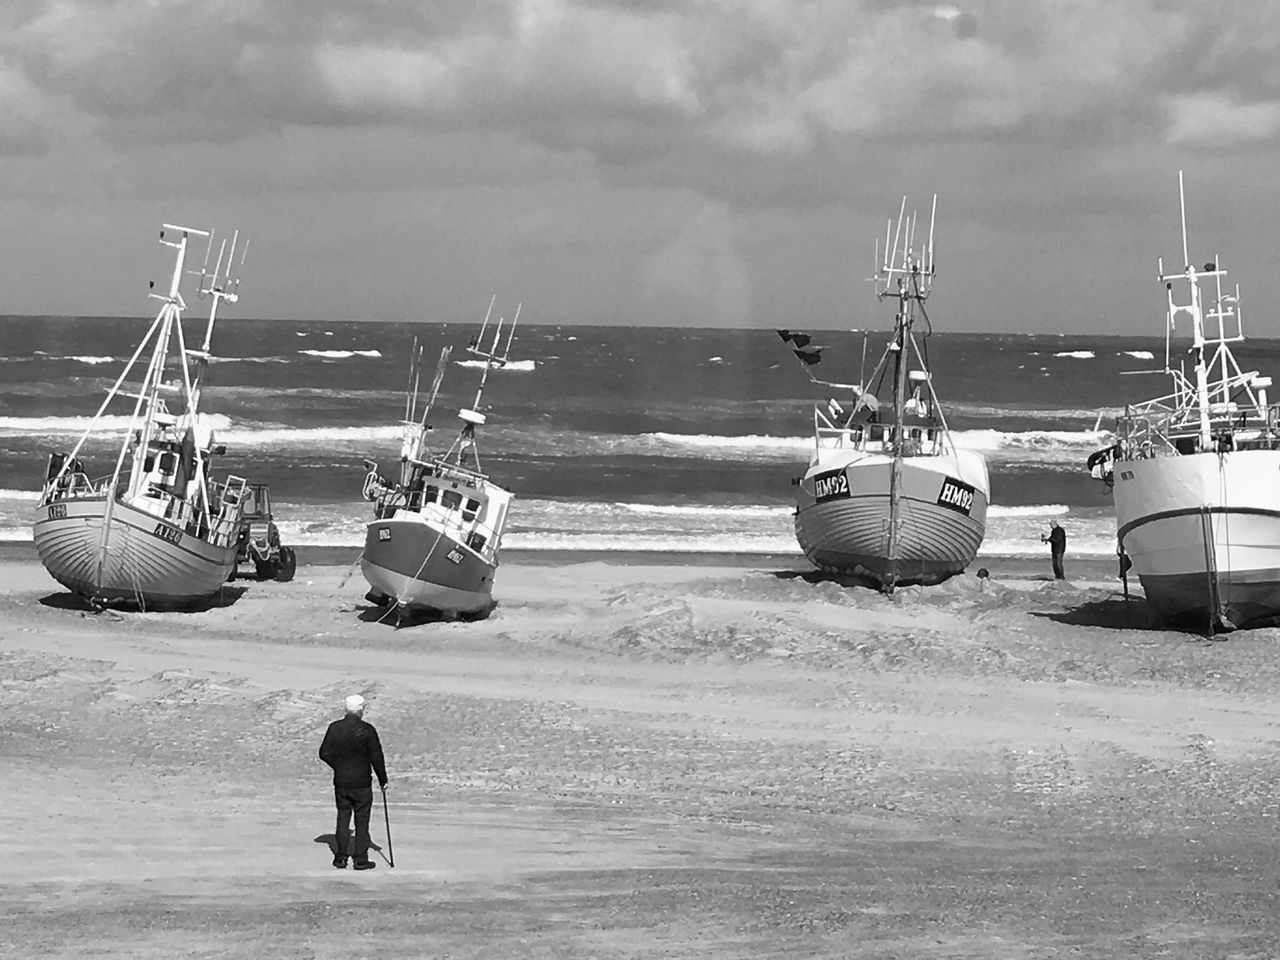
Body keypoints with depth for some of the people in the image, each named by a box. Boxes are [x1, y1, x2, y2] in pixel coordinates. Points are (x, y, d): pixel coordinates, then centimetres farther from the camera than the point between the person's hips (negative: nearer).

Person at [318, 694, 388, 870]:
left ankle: (340, 857, 14)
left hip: (340, 782, 4)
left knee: (343, 818, 13)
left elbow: (324, 753, 1)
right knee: (362, 821, 5)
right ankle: (361, 859, 6)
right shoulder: (367, 730, -13)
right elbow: (377, 757, -10)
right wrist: (383, 780, 2)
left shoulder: (334, 728, -3)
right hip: (362, 783, -3)